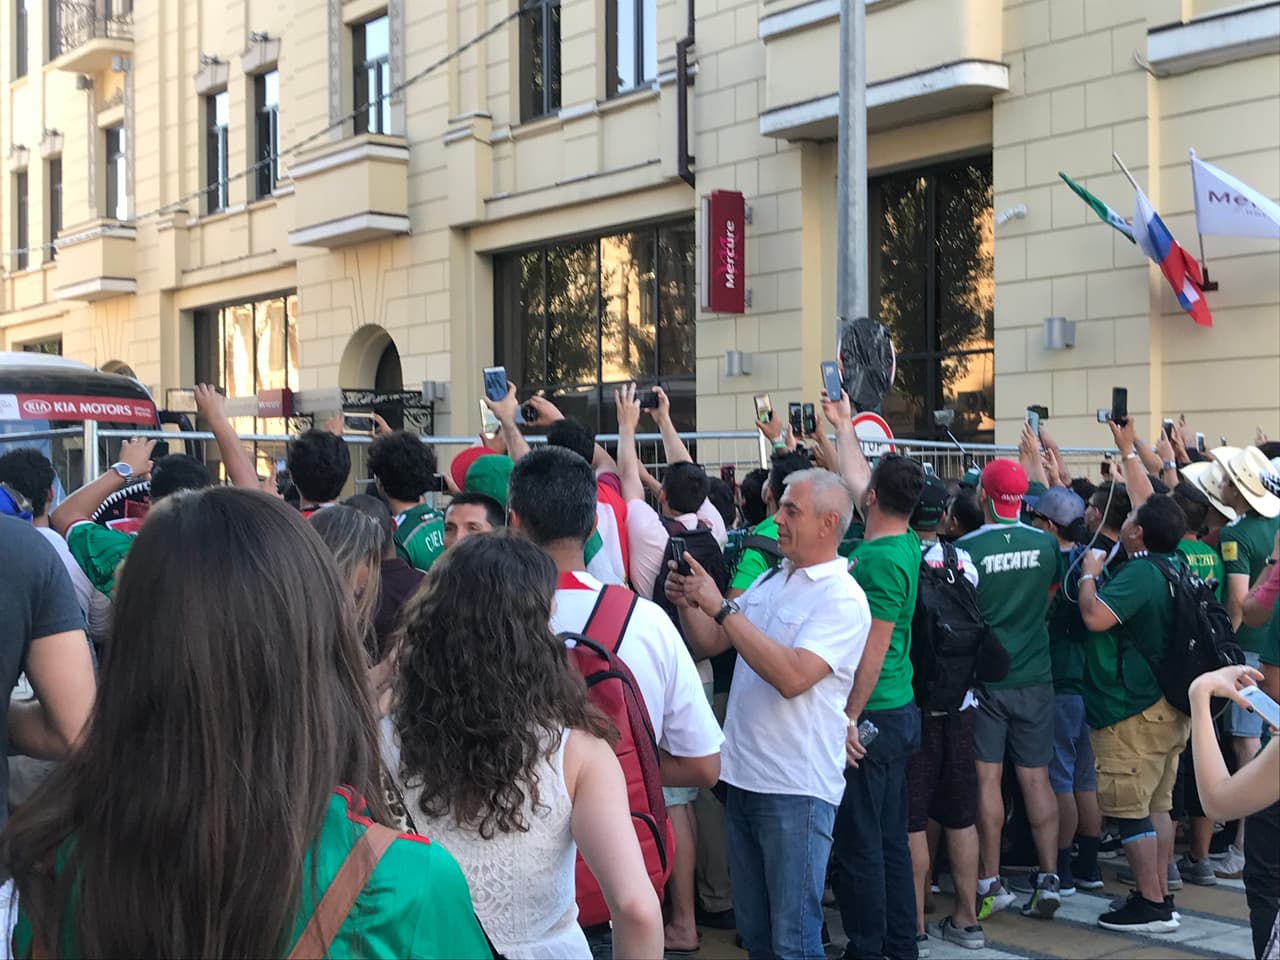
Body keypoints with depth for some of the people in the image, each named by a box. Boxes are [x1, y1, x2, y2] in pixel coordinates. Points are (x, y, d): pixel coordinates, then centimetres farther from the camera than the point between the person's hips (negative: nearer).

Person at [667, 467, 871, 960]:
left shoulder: (842, 598, -13)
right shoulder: (770, 581, 12)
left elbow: (792, 676, -25)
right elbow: (707, 644, 16)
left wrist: (723, 608, -23)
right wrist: (687, 604, -4)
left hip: (796, 789, -8)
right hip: (744, 776, 8)